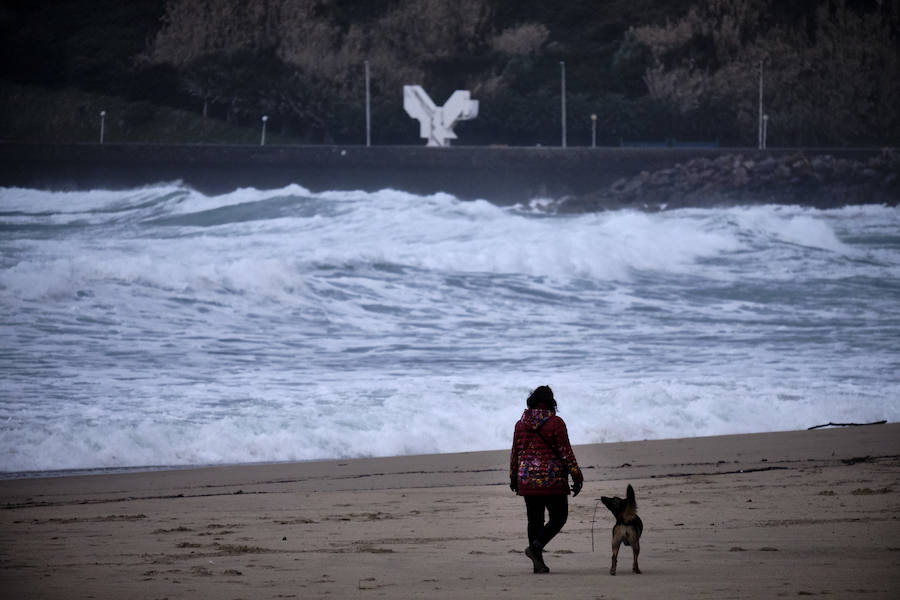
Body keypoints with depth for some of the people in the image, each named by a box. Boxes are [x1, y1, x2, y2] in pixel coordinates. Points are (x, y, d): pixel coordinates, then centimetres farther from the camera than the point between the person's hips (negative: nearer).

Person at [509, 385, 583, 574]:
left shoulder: (521, 424, 6)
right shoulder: (555, 423, -9)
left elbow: (515, 452, 12)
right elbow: (565, 452, -10)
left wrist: (513, 478, 22)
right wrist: (576, 476, -4)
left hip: (527, 480, 5)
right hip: (552, 479, -5)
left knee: (534, 520, 11)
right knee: (558, 517, 6)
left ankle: (538, 563, 8)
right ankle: (535, 547, -14)